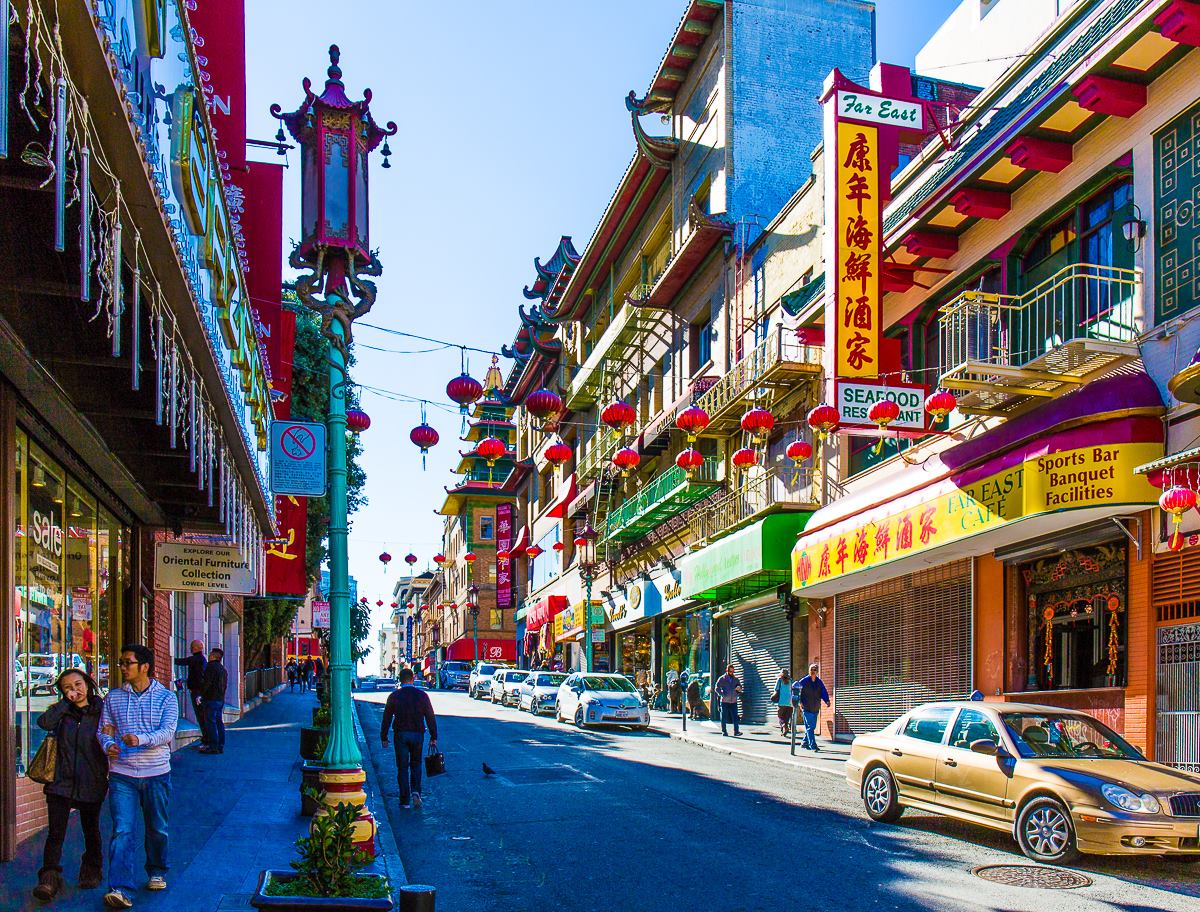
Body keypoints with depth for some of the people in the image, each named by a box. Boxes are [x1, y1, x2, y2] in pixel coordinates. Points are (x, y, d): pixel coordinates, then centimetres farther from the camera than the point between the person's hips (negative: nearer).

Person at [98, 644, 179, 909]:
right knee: (122, 830, -10)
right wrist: (109, 745, -15)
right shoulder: (113, 697, 8)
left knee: (157, 829, 13)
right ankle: (119, 889, -13)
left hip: (156, 774, 0)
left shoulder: (166, 697, 0)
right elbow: (104, 730, 8)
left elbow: (167, 732, -12)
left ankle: (157, 872, 35)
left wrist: (141, 739, -29)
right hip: (122, 775, 0)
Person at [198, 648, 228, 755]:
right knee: (219, 722, 10)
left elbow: (207, 683, -16)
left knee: (210, 722, -7)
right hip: (221, 699, 9)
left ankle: (213, 746, -11)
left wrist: (201, 694, -4)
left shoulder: (211, 667, -10)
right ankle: (220, 746, 11)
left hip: (211, 699, -9)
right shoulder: (223, 669, 17)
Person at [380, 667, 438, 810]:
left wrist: (383, 737, 10)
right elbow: (430, 717, 1)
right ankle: (416, 792, -3)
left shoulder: (394, 696, -2)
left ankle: (405, 800, 4)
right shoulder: (422, 695, 0)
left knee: (402, 767, 5)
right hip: (418, 734, 1)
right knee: (416, 765, 17)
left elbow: (386, 718, 1)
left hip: (401, 734, -1)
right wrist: (433, 738, 7)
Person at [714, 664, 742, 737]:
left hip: (733, 701, 2)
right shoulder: (722, 679, 2)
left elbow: (740, 686, 13)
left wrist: (738, 688, -11)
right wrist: (723, 695, -14)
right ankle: (724, 731, 9)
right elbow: (717, 688, -1)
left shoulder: (735, 679, 12)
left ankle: (736, 731, -10)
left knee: (735, 717, -8)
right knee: (724, 717, 1)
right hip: (725, 702, -2)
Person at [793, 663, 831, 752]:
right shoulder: (804, 681, -4)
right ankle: (813, 746, -13)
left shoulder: (819, 682, 9)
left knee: (812, 727, 12)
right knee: (810, 727, -9)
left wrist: (827, 701, -13)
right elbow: (797, 691, -6)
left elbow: (824, 693, 6)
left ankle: (805, 743, 27)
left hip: (815, 709, 5)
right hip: (806, 708, -5)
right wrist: (800, 702, -18)